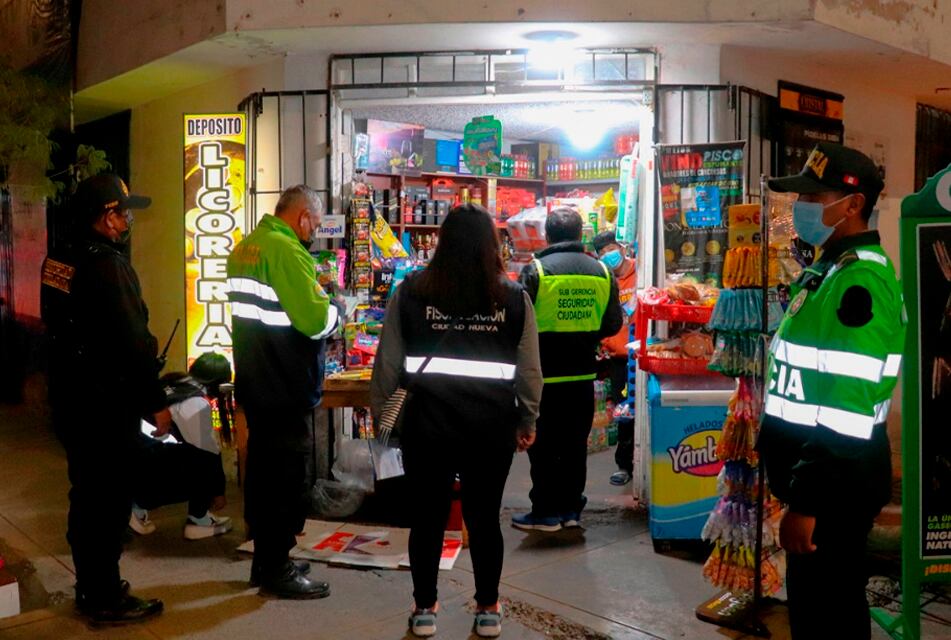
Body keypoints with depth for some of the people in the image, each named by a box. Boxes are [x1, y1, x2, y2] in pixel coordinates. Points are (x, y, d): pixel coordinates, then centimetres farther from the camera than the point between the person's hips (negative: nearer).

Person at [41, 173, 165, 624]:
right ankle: (106, 600, 12)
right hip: (106, 404, -9)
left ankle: (92, 587, 32)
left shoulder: (59, 262, 9)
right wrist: (155, 401, -15)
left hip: (71, 397, 9)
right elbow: (131, 342, -23)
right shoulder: (108, 265, -20)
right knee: (109, 501, 1)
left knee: (87, 495, 19)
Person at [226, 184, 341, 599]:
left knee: (263, 472, 17)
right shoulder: (288, 252, -19)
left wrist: (314, 302, 13)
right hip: (287, 389, -10)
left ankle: (263, 561, 28)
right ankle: (277, 571, 10)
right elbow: (316, 320, -25)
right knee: (291, 478, 1)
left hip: (255, 384, 10)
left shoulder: (244, 249, 11)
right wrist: (335, 309, -5)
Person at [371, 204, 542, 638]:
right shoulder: (514, 298, -1)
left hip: (428, 423, 0)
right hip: (491, 425, 1)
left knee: (427, 515, 13)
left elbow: (388, 363, 2)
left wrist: (378, 411, 15)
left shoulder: (411, 292, -2)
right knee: (484, 517, 13)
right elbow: (529, 371, 3)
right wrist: (527, 422, 14)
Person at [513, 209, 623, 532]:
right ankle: (571, 508, 21)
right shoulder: (601, 271, 2)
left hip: (544, 375, -4)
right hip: (583, 373, 4)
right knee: (575, 443, 13)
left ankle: (545, 512, 12)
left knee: (543, 445, 6)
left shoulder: (536, 270, -12)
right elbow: (613, 324, 7)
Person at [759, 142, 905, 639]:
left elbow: (847, 411, -26)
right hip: (820, 477, 10)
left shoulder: (860, 282, -20)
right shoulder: (829, 270, 13)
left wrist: (806, 502, -24)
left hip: (835, 487, -10)